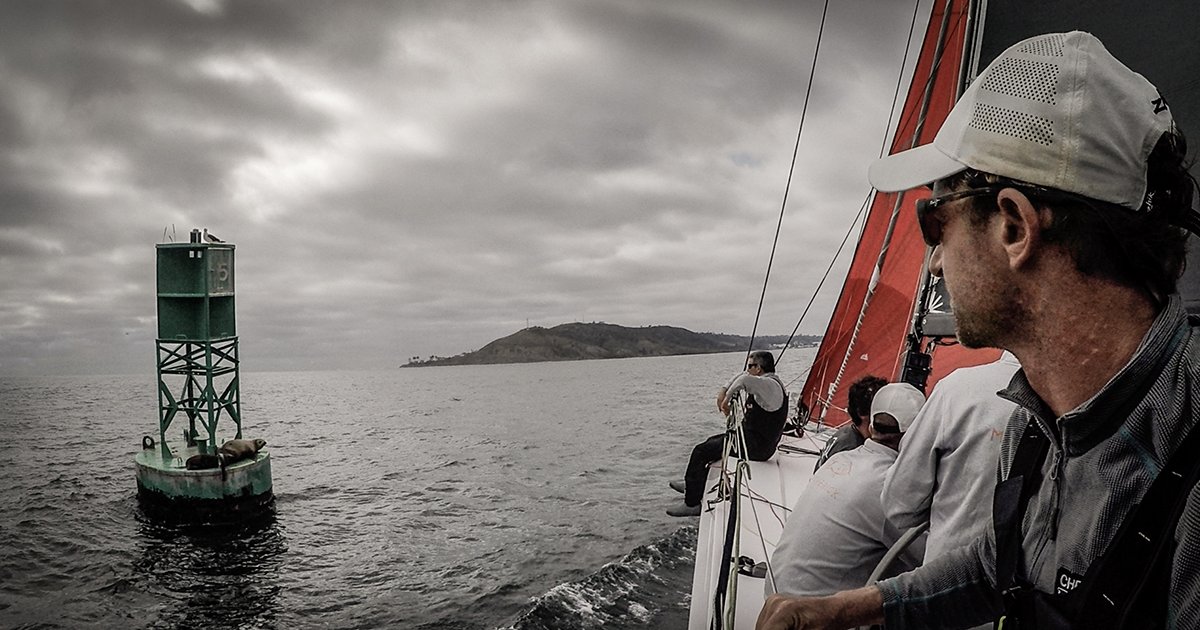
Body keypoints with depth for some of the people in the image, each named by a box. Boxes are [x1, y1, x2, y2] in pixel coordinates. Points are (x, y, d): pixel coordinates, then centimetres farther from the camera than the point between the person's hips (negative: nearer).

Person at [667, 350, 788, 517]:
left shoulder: (770, 385, -22)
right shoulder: (768, 382, 10)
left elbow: (744, 380, -42)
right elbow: (743, 377, 23)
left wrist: (727, 400, -28)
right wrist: (723, 391, 9)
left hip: (756, 446, -11)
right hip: (756, 439, 11)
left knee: (700, 452, -6)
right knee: (712, 441, 26)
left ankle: (691, 504, 1)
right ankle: (693, 485, 38)